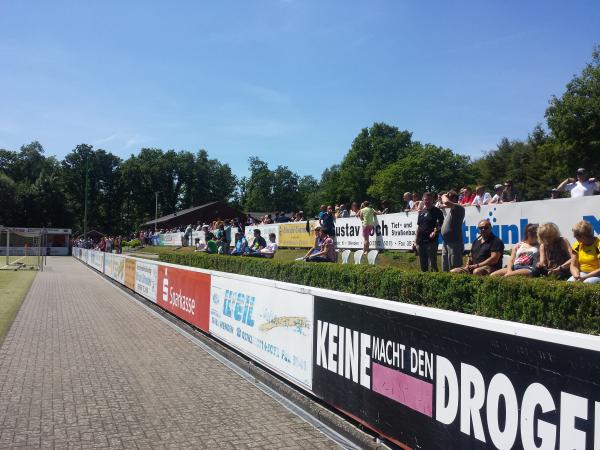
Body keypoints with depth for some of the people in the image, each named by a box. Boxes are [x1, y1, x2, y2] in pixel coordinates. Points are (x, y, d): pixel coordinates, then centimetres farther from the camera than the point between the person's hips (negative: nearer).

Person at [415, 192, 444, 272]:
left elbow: (440, 225, -9)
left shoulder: (437, 211, -2)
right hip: (421, 241, 6)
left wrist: (435, 232, -25)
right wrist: (416, 238, 13)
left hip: (431, 241, -6)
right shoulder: (421, 212, 15)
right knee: (422, 264, 13)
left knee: (432, 262, -7)